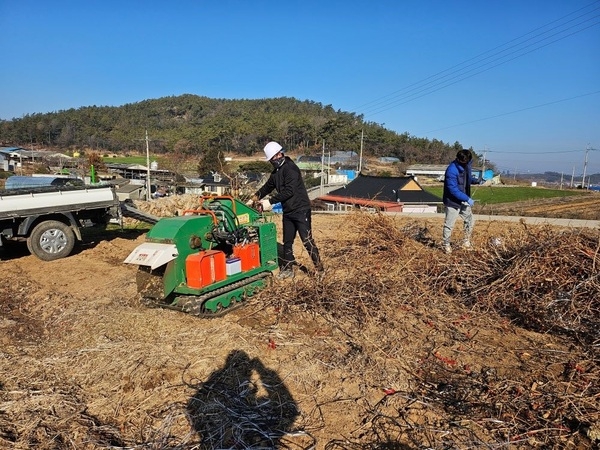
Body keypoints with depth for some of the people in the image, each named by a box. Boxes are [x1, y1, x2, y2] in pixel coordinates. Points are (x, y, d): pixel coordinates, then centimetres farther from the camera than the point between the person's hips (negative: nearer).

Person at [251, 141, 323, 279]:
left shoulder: (290, 168, -17)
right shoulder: (276, 171, 11)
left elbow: (289, 191, -25)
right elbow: (268, 186, 23)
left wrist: (270, 201, -24)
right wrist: (257, 196, 7)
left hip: (301, 210, -9)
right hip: (288, 212, 9)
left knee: (307, 240, -7)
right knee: (287, 242, 13)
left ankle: (319, 268, 5)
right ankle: (287, 269, 24)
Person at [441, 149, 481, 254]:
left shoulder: (466, 166, -1)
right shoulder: (452, 170, -27)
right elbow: (453, 189, -28)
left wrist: (476, 181, -2)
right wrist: (467, 199, -27)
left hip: (463, 201, 8)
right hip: (453, 202, -8)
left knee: (470, 220, 17)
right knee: (449, 225, 3)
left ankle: (466, 242, 33)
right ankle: (446, 245, 21)